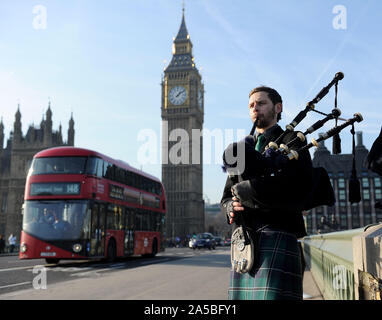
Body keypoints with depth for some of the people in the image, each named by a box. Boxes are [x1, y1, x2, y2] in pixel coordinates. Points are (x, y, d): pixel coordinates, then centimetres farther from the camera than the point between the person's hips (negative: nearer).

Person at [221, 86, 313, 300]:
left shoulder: (291, 141, 8)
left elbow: (298, 186, -10)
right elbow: (227, 197, 22)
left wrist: (248, 190, -10)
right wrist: (231, 207, -3)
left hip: (277, 235, -5)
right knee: (243, 295, 4)